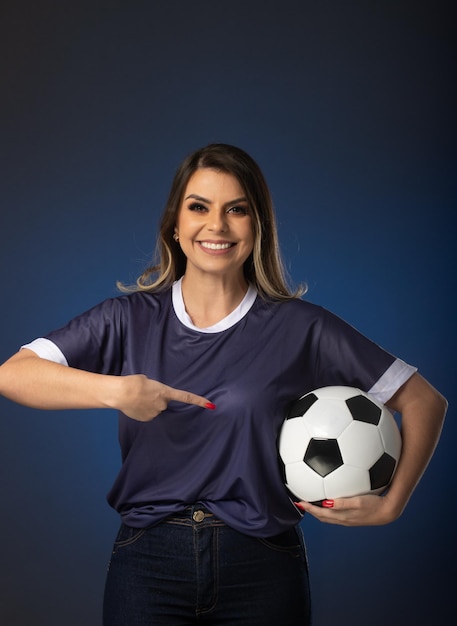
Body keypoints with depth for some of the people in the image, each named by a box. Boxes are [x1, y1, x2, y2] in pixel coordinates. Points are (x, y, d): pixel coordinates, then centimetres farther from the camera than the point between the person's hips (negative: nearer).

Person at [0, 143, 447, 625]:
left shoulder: (298, 327, -2)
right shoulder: (132, 319, 1)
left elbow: (424, 401, 3)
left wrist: (389, 506, -4)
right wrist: (113, 391, -24)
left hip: (262, 569, 0)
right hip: (149, 563, 1)